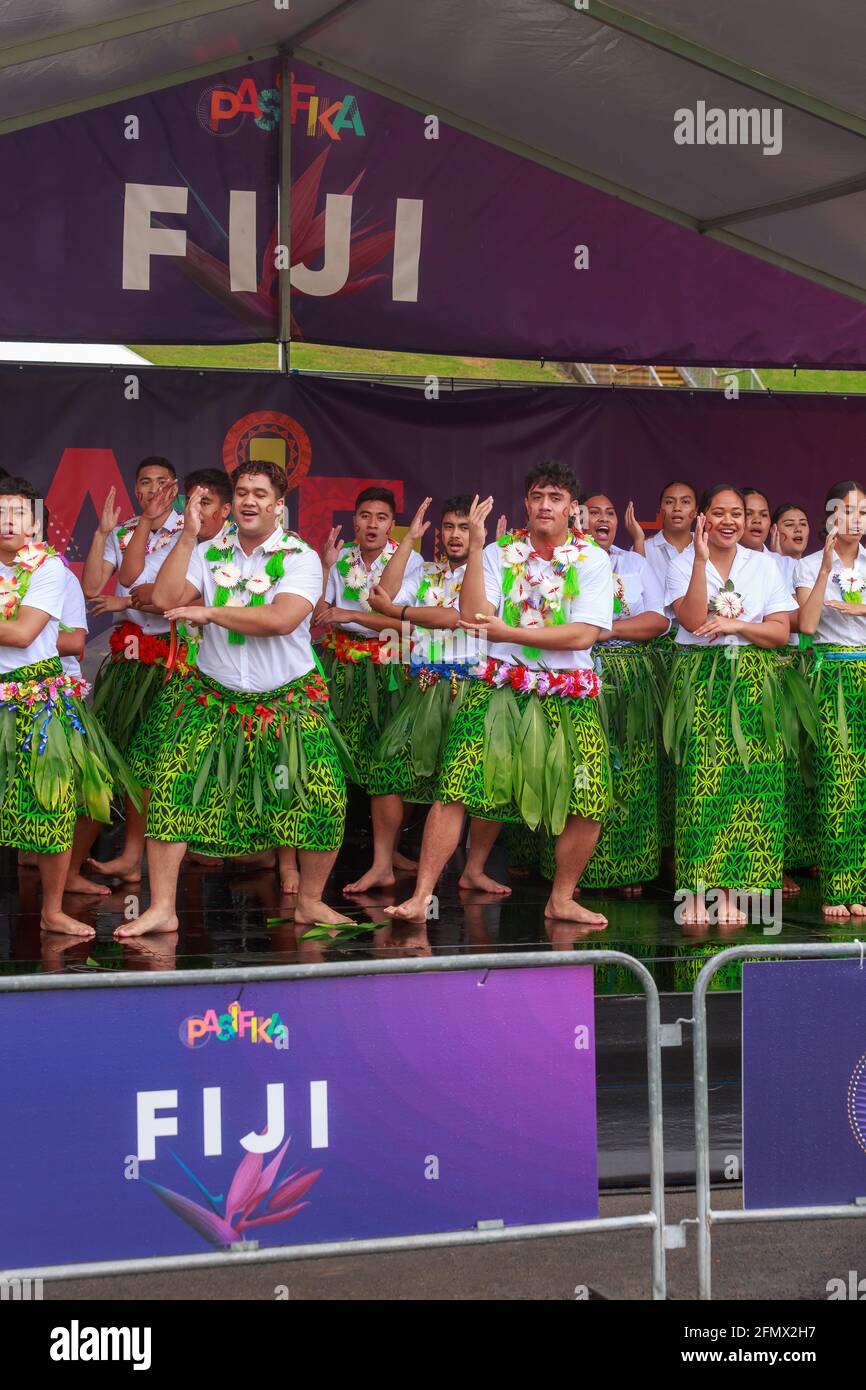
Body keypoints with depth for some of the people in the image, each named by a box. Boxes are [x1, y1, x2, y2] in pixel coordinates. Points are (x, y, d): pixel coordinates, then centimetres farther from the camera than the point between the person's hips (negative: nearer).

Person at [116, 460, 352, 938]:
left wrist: (209, 612, -15)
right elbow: (165, 598, -9)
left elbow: (281, 619, -21)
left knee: (324, 800, -11)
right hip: (215, 698, 2)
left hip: (289, 701, -2)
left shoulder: (300, 557, -6)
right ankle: (161, 908, -6)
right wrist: (187, 536, -10)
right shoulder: (210, 552, 4)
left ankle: (309, 902, 12)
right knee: (172, 788, -13)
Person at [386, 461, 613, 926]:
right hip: (500, 687, 0)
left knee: (589, 803, -5)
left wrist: (509, 632, -14)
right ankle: (421, 896, -6)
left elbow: (584, 634, -10)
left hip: (568, 695, 0)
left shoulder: (593, 560, 2)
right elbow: (472, 618, -9)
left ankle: (561, 899, 16)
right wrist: (475, 546, -14)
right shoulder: (499, 553, 4)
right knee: (455, 788, -11)